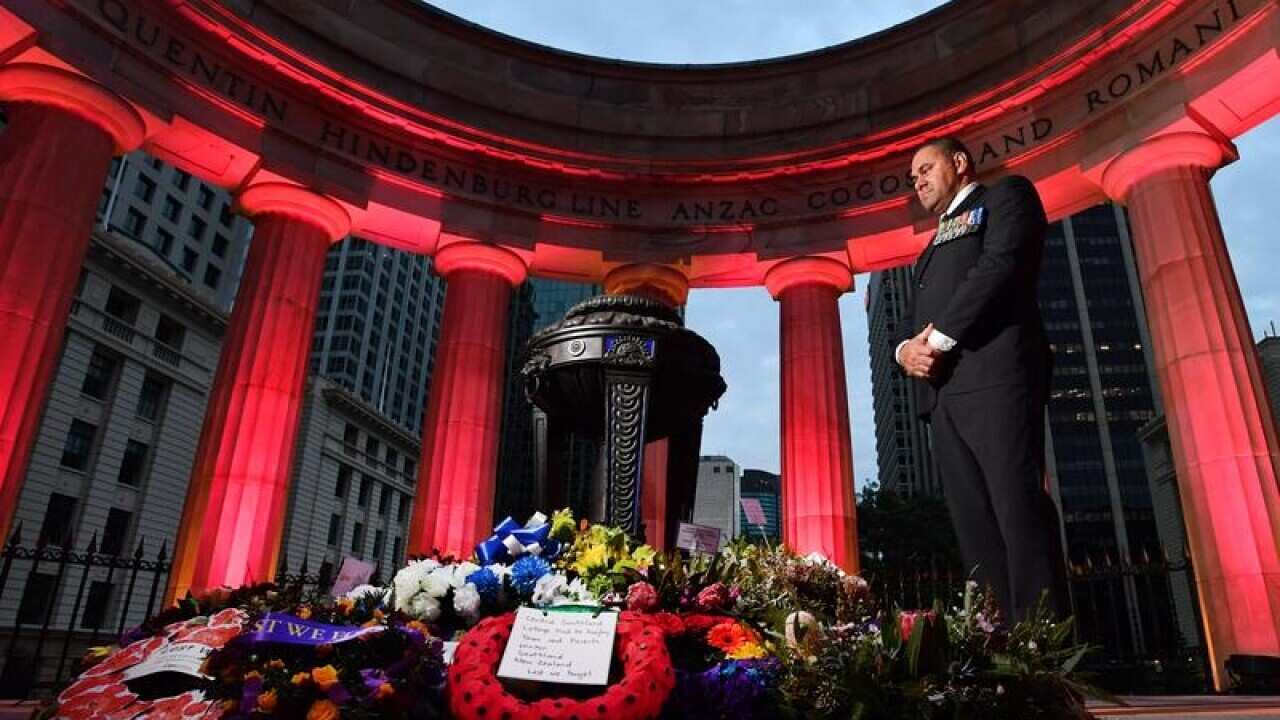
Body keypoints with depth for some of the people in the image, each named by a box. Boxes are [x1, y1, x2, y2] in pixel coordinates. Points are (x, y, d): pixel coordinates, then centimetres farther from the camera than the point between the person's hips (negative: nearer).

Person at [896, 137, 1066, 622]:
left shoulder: (1006, 195, 15)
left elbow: (1001, 264, -5)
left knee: (1020, 513, -14)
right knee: (975, 530, -1)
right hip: (942, 393, 7)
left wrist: (938, 337, -10)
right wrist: (906, 349, 0)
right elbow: (914, 322, 25)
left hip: (994, 373, -7)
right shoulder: (933, 249, 35)